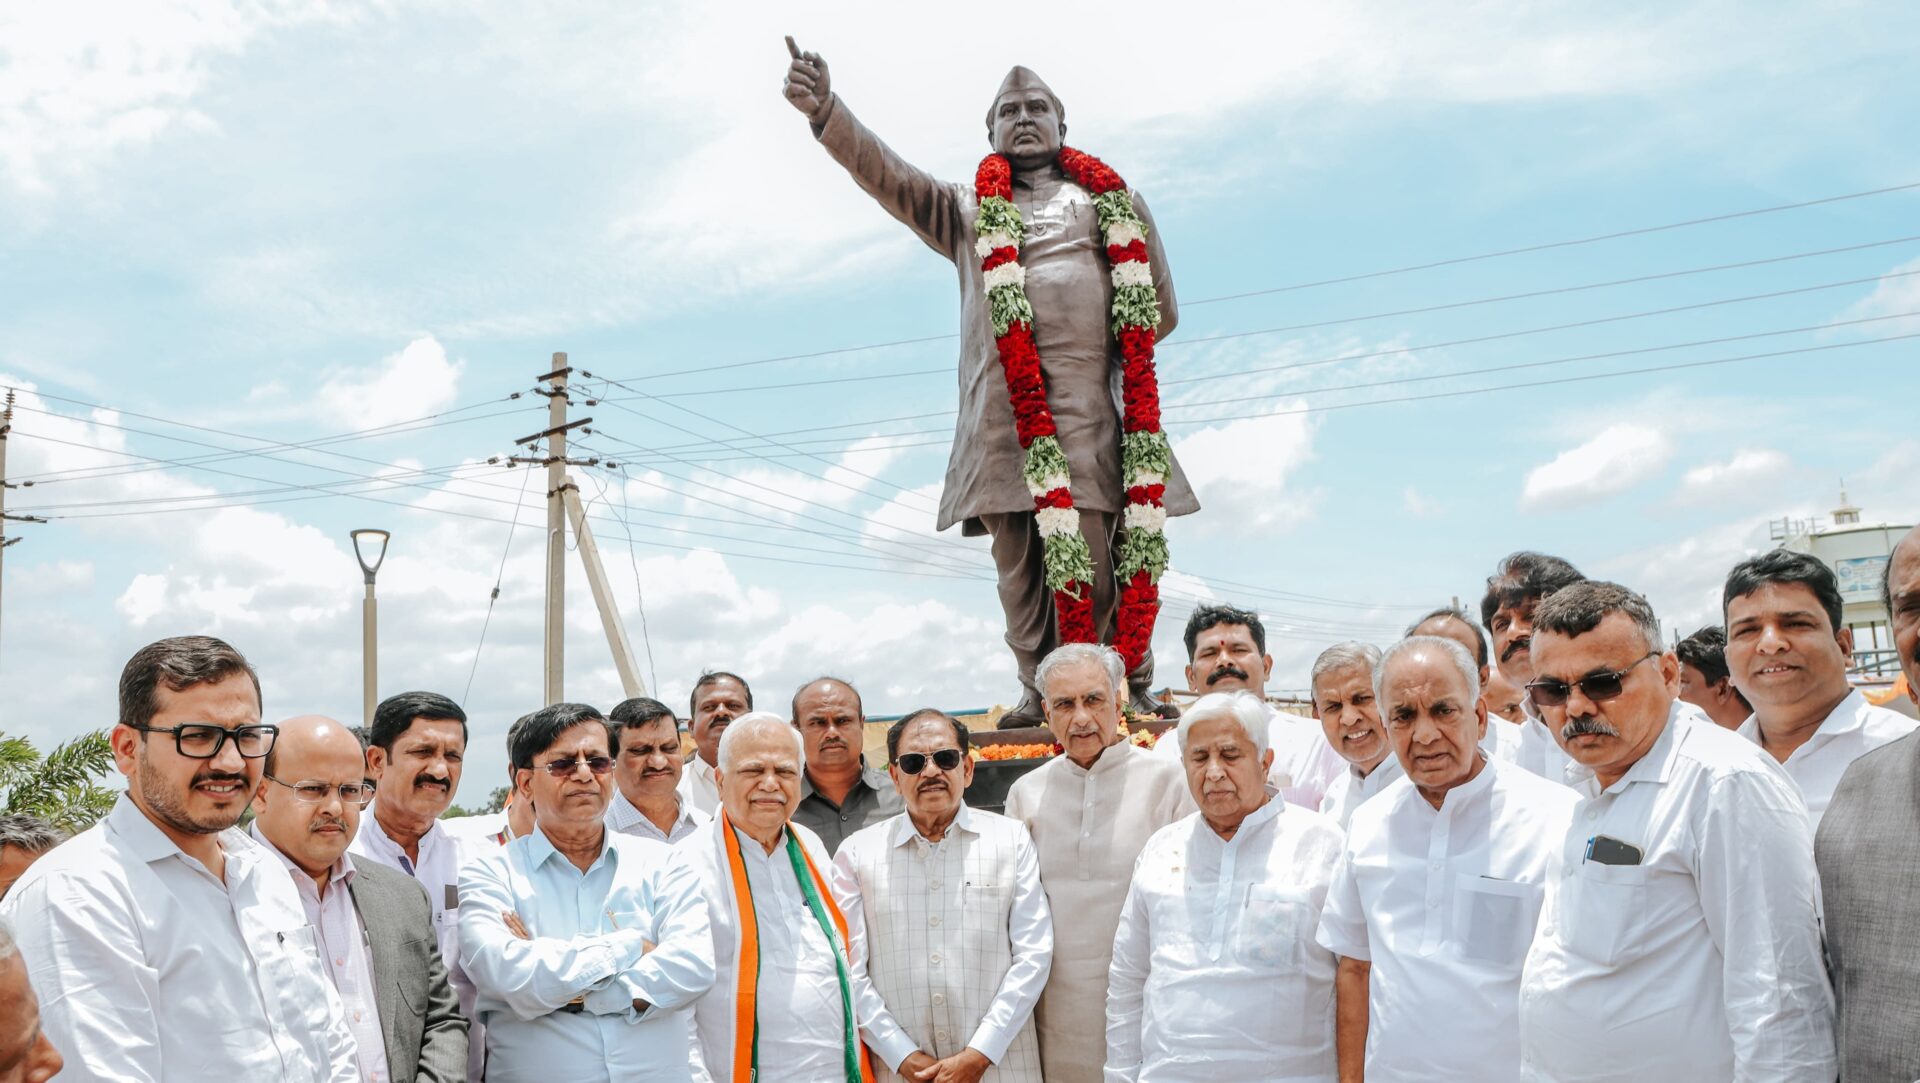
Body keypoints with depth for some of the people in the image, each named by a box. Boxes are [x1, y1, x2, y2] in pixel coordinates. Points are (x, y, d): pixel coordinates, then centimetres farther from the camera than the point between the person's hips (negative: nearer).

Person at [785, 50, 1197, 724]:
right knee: (1018, 561, -3)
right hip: (1000, 409, 1)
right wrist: (824, 111, -5)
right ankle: (1039, 689, 3)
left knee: (1098, 554, -9)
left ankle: (1132, 688, -2)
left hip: (1089, 407, -1)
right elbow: (886, 175, 8)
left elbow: (1157, 314, 20)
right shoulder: (965, 209, 24)